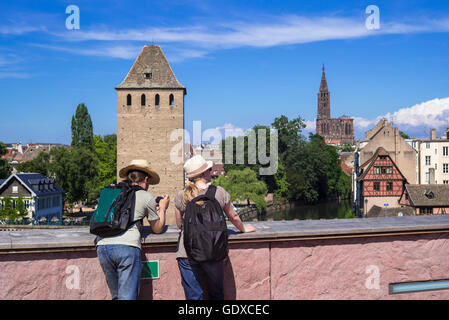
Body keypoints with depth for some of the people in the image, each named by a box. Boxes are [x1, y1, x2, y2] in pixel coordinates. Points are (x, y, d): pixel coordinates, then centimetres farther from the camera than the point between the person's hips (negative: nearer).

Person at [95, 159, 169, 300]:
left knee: (116, 296, 16)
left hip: (103, 245, 5)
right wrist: (162, 208, 38)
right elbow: (157, 228, 20)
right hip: (127, 247, -5)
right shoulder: (147, 197, 10)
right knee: (128, 296, -5)